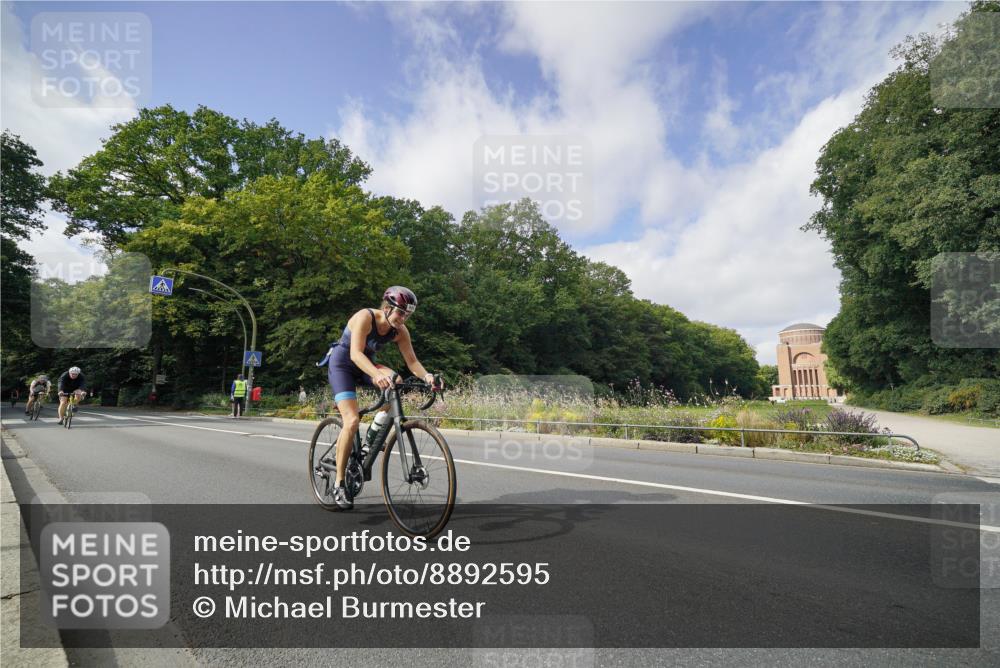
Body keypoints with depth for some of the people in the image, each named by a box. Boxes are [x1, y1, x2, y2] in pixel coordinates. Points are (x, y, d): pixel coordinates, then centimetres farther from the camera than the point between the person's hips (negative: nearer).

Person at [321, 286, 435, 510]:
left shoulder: (400, 331, -11)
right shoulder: (365, 317, -27)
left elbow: (412, 360, -15)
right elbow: (355, 353, -39)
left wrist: (426, 376, -37)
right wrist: (377, 374, -56)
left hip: (365, 365, 5)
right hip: (341, 364, -5)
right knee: (352, 421, -21)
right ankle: (339, 484, -6)